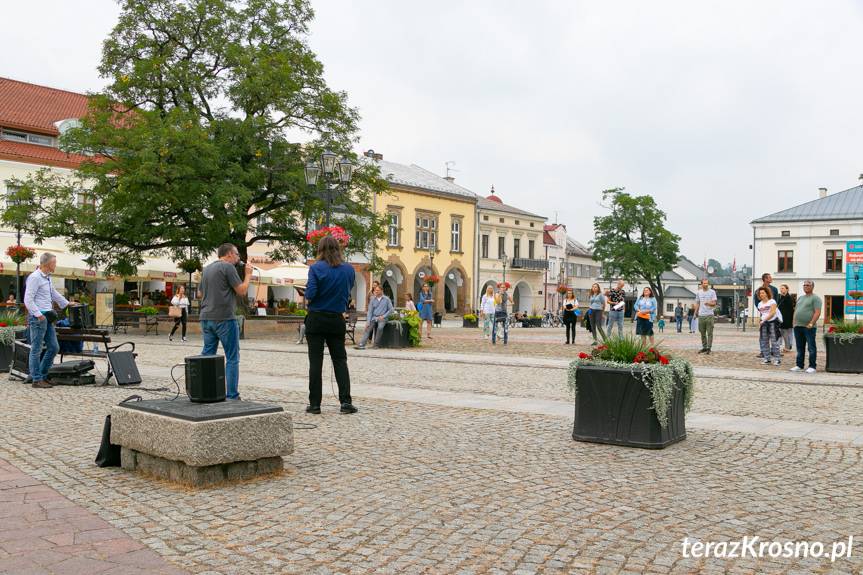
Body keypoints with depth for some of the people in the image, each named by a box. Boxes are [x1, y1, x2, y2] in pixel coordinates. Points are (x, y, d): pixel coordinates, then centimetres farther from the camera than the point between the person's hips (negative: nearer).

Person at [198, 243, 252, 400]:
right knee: (232, 358, 0)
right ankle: (231, 396, 0)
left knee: (207, 356, 12)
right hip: (224, 318, -7)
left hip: (206, 318, 8)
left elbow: (200, 294, 25)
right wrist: (248, 274, 4)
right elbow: (242, 291, -10)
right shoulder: (228, 267, -8)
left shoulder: (206, 269, 16)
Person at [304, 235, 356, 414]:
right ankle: (345, 402, 2)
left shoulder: (316, 268, -10)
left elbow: (310, 294, -15)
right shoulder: (349, 269, 2)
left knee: (315, 362, 4)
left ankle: (315, 404, 6)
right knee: (340, 360, 9)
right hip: (337, 319, 3)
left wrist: (307, 297, 6)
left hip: (316, 319, -2)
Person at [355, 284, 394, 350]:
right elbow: (370, 311, 3)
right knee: (368, 328, -20)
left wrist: (383, 316, -9)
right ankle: (361, 344, -27)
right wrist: (368, 322, -8)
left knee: (380, 327, -31)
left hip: (382, 318, -3)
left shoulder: (386, 299, 2)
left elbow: (391, 309, 2)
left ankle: (376, 344, -18)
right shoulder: (372, 299, 7)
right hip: (374, 317, 3)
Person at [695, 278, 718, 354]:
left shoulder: (712, 292, 1)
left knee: (710, 333, -5)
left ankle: (709, 348, -2)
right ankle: (704, 347, 18)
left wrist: (709, 303, -25)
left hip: (709, 315, -4)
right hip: (701, 315, 4)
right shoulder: (698, 292, 11)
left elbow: (714, 303, -5)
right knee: (702, 333, 9)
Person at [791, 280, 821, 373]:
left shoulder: (815, 298, -4)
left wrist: (811, 323, -19)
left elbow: (817, 312, -12)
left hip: (809, 327, -7)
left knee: (811, 348, -3)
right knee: (799, 347, 12)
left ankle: (812, 367, 1)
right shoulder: (800, 298, 20)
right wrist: (794, 322, 10)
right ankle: (799, 365, 18)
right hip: (798, 326, 7)